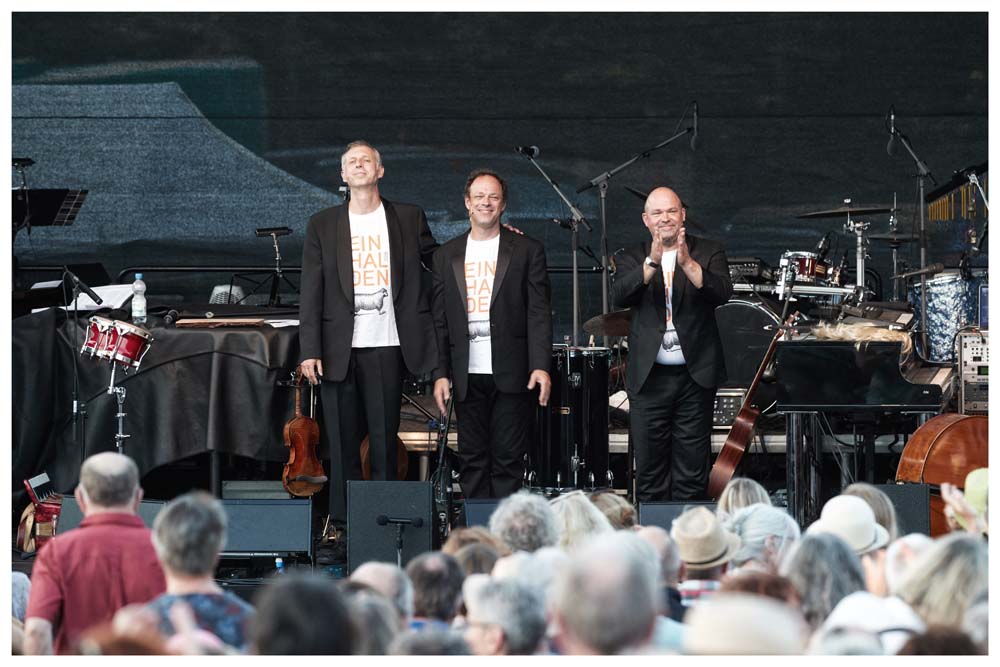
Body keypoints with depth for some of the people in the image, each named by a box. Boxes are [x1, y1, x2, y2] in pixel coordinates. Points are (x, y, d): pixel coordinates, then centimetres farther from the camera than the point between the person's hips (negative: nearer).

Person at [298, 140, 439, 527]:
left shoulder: (408, 219, 9)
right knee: (342, 444, 1)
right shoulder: (323, 226, 8)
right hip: (339, 350, 0)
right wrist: (310, 351, -4)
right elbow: (310, 293, 4)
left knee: (384, 441, 0)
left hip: (387, 348, 0)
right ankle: (342, 527, 6)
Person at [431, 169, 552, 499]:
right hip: (467, 375, 3)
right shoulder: (446, 255, 13)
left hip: (510, 374, -3)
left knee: (508, 460, -2)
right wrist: (440, 373, 3)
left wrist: (541, 366, -12)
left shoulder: (527, 251, 5)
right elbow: (440, 320, 11)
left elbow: (539, 313, -1)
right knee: (472, 461, 4)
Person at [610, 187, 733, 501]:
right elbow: (619, 296, -12)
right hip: (649, 378, 1)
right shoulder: (633, 258, 7)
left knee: (691, 472, 1)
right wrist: (651, 263, -27)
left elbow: (723, 293, -13)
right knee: (649, 472, 3)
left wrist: (688, 263, -29)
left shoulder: (708, 253, 5)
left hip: (695, 376, -1)